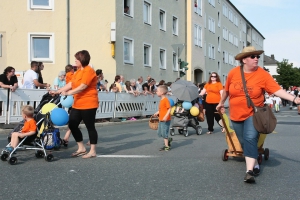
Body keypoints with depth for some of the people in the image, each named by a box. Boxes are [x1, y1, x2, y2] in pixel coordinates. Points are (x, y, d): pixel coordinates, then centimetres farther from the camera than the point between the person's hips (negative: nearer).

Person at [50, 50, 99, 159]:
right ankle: (81, 148, 21)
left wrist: (68, 93, -22)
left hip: (88, 104, -9)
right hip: (77, 104, 9)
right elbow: (70, 84, 13)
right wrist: (57, 91, 8)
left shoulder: (89, 71, -14)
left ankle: (92, 151, 9)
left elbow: (82, 87, -21)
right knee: (72, 125, 8)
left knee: (90, 127, -1)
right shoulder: (78, 71, 16)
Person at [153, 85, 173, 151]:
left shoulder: (166, 100, -18)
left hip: (165, 120, -9)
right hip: (161, 120, 9)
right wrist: (157, 113, 16)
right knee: (159, 133, 15)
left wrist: (166, 116, -30)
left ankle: (166, 146, 8)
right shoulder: (161, 100, 11)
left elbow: (169, 109, -22)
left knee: (164, 133, -2)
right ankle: (168, 139, 32)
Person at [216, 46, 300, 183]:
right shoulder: (233, 73, -6)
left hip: (253, 114, -3)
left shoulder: (263, 74, -12)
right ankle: (255, 165, 29)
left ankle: (249, 171, -25)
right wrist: (221, 103, 23)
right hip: (236, 115, 3)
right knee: (244, 142, 10)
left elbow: (277, 90, -17)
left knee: (250, 138, -22)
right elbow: (226, 90, 10)